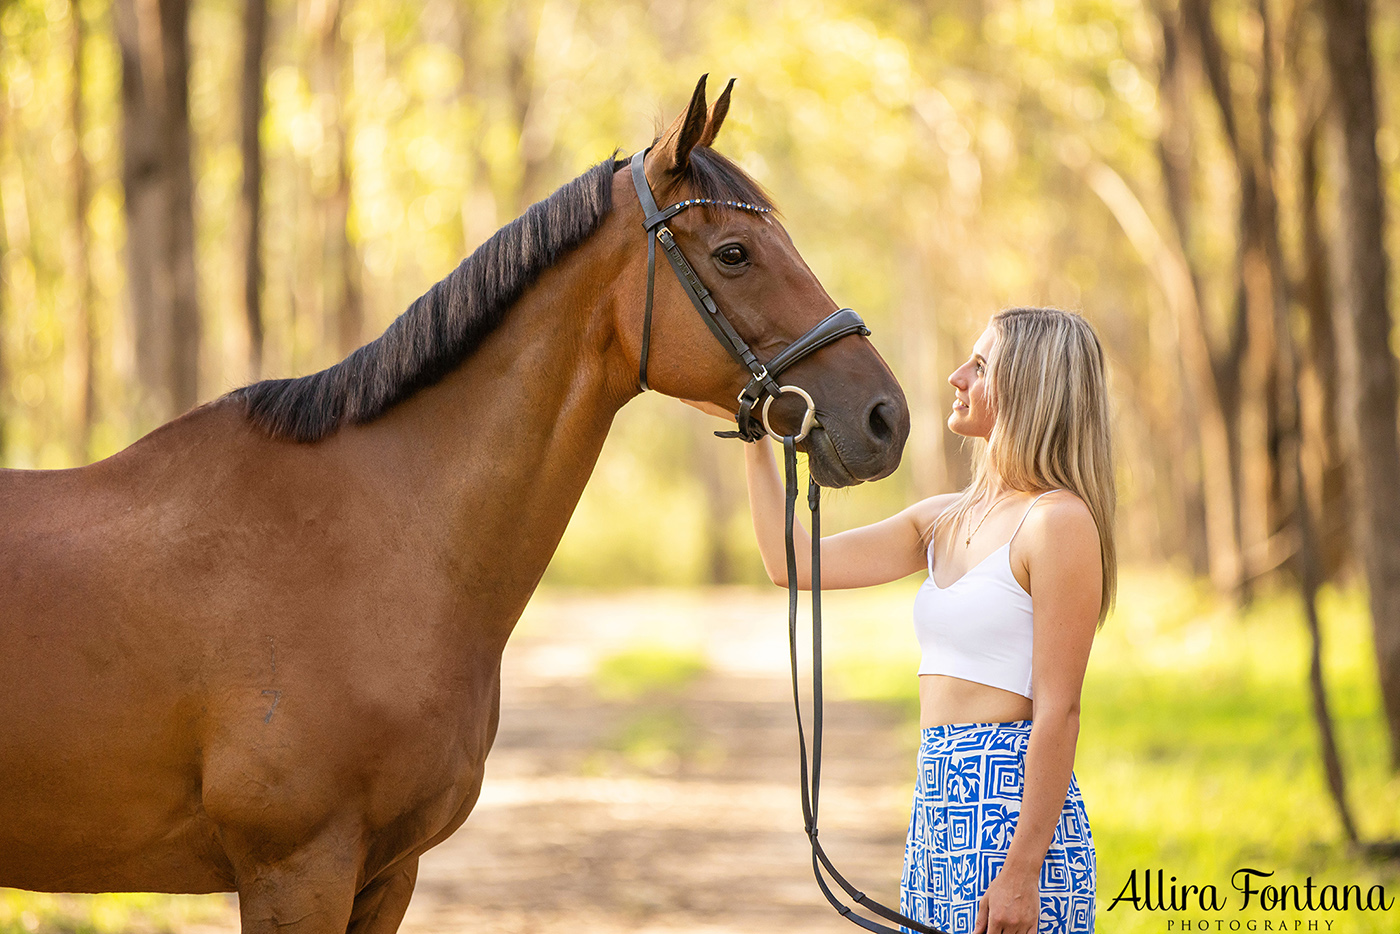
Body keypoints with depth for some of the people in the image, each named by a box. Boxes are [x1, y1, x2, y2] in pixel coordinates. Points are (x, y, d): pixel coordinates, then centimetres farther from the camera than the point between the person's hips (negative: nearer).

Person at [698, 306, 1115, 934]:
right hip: (938, 805, 8)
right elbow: (795, 564, 17)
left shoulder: (1060, 522, -11)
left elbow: (1057, 711, -15)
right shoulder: (945, 519, 14)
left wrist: (1021, 873, -20)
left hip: (1010, 812, -8)